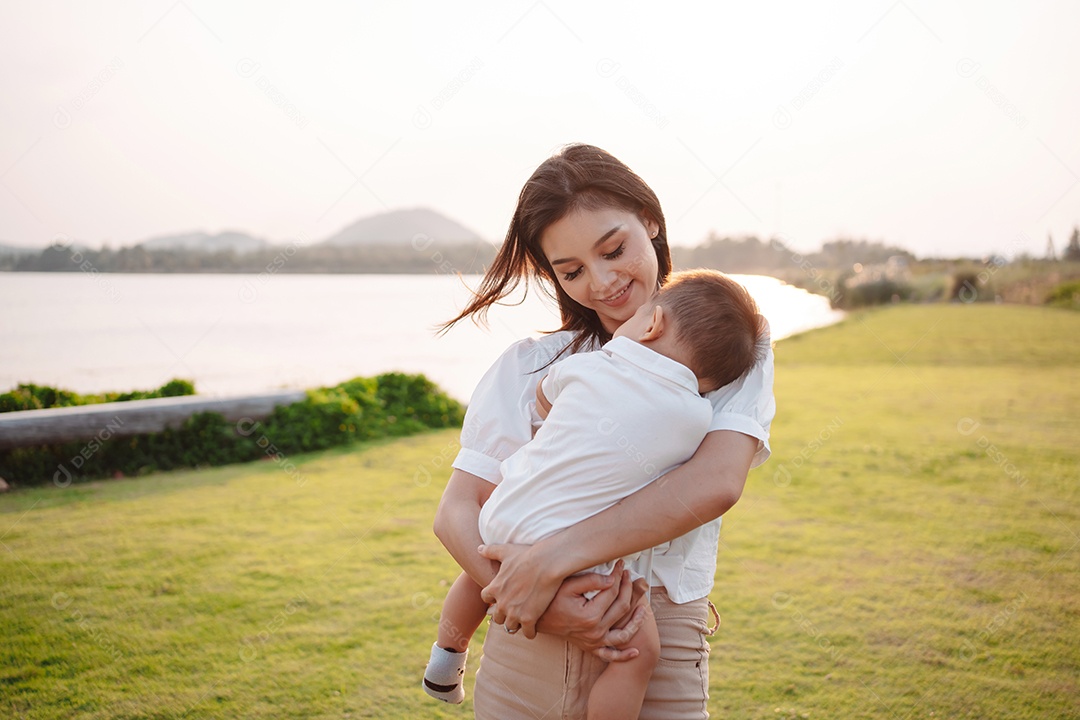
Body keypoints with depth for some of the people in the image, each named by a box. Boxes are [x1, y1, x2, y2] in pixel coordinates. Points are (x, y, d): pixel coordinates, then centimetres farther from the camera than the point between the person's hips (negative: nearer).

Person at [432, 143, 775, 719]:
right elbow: (455, 512, -2)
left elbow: (716, 483, -17)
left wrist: (553, 559, -22)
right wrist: (542, 604, -19)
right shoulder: (528, 365, 6)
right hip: (522, 662, 2)